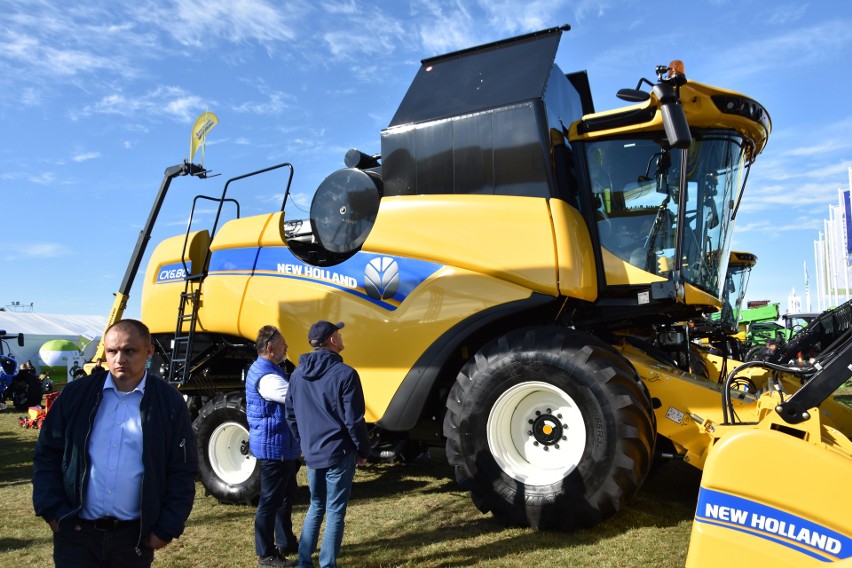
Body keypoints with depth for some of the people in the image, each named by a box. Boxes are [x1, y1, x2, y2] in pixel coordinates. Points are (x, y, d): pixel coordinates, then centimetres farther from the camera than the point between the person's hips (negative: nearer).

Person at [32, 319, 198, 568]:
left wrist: (167, 528, -5)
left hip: (135, 537, 0)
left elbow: (182, 472, -3)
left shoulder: (169, 402, -6)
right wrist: (53, 510, 0)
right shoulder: (76, 393, -1)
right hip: (76, 532, 1)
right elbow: (47, 454, 6)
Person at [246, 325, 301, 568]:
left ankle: (286, 542, 35)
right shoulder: (265, 376, -24)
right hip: (273, 447, -11)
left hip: (281, 446, 11)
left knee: (286, 495, 21)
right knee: (270, 500, 1)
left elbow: (292, 395, 13)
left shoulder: (268, 370, 12)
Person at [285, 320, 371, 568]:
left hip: (311, 454, 6)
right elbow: (353, 420, -14)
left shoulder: (298, 374, 4)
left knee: (316, 506, 21)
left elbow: (291, 416, 11)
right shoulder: (344, 374, -16)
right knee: (335, 511, 6)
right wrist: (363, 450, -1)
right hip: (338, 453, -6)